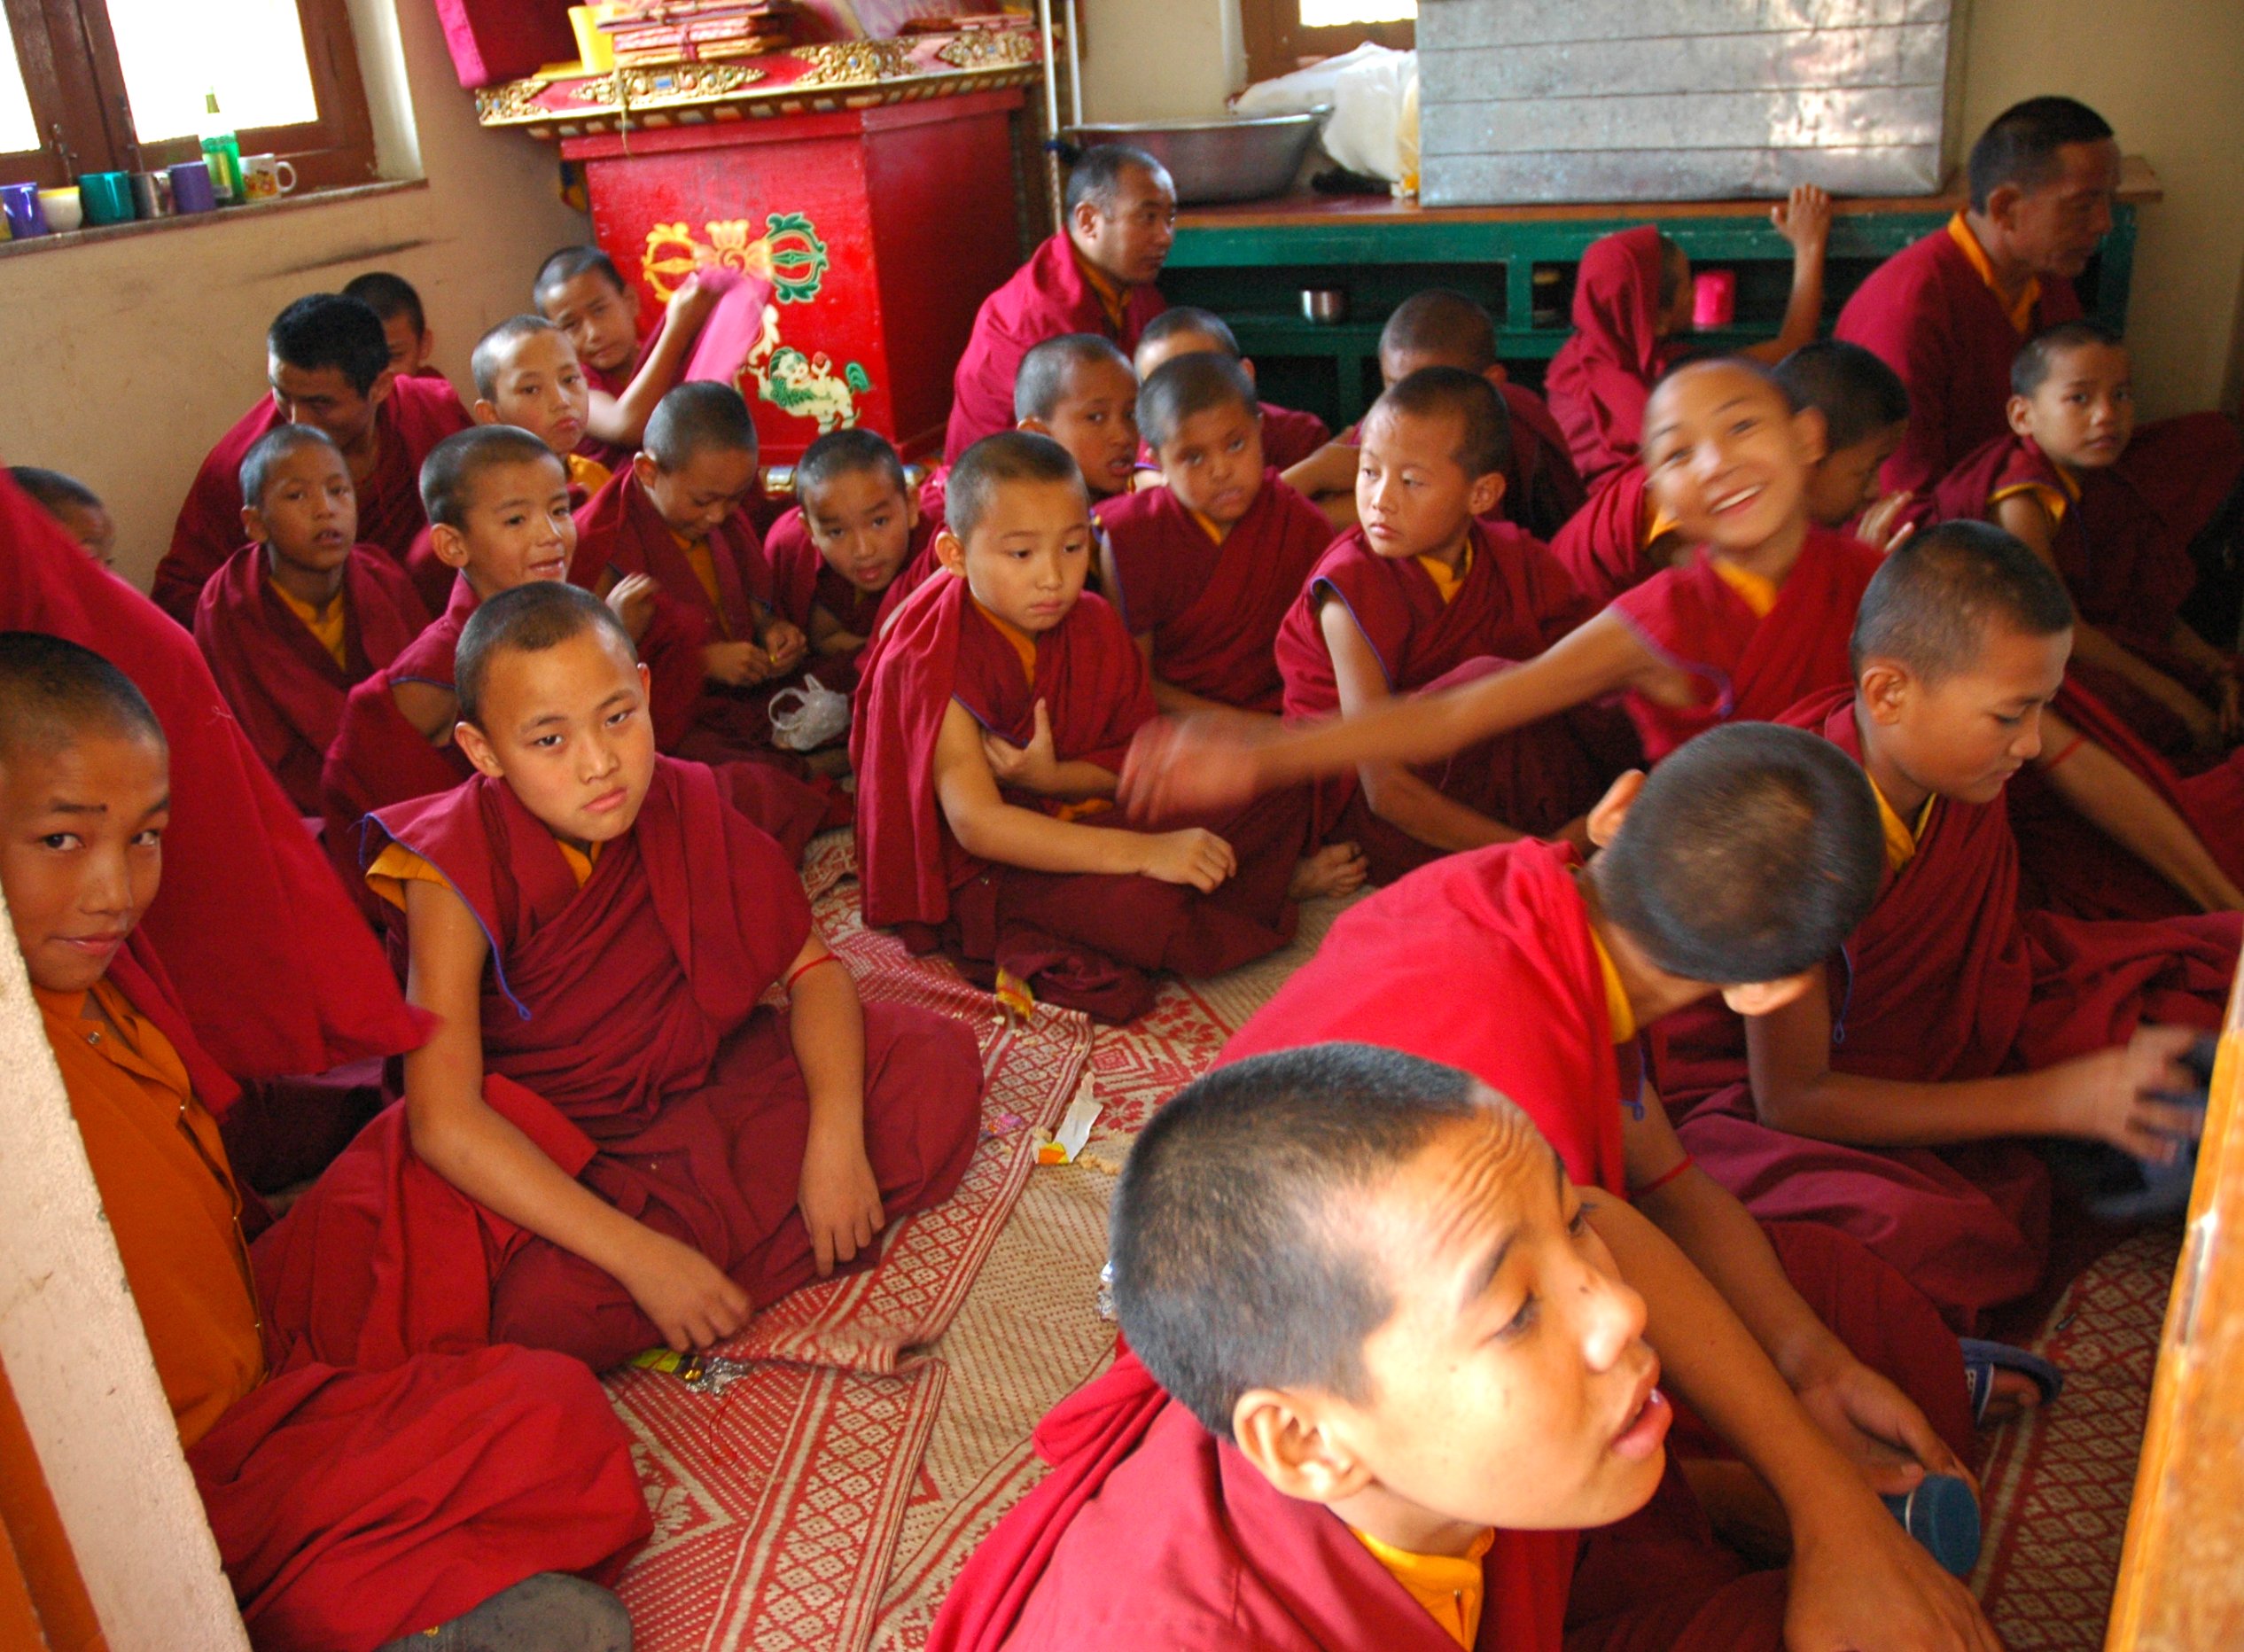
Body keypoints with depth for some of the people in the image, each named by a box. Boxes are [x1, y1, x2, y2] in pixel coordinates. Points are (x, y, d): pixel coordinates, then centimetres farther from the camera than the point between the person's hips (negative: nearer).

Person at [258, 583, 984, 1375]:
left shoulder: (685, 808, -10)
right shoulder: (460, 871, -21)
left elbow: (812, 966, -4)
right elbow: (443, 1121, -27)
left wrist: (835, 1137, -21)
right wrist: (640, 1256, -34)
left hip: (704, 1091, 5)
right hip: (538, 1158, -4)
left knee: (934, 1058, -11)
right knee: (552, 1305, -36)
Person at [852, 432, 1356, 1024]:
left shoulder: (1093, 626, 0)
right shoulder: (936, 662, -20)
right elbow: (976, 824, -29)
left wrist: (1056, 777, -18)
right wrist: (1141, 851, -36)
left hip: (1091, 821, 7)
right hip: (990, 871, -6)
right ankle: (1273, 884, -4)